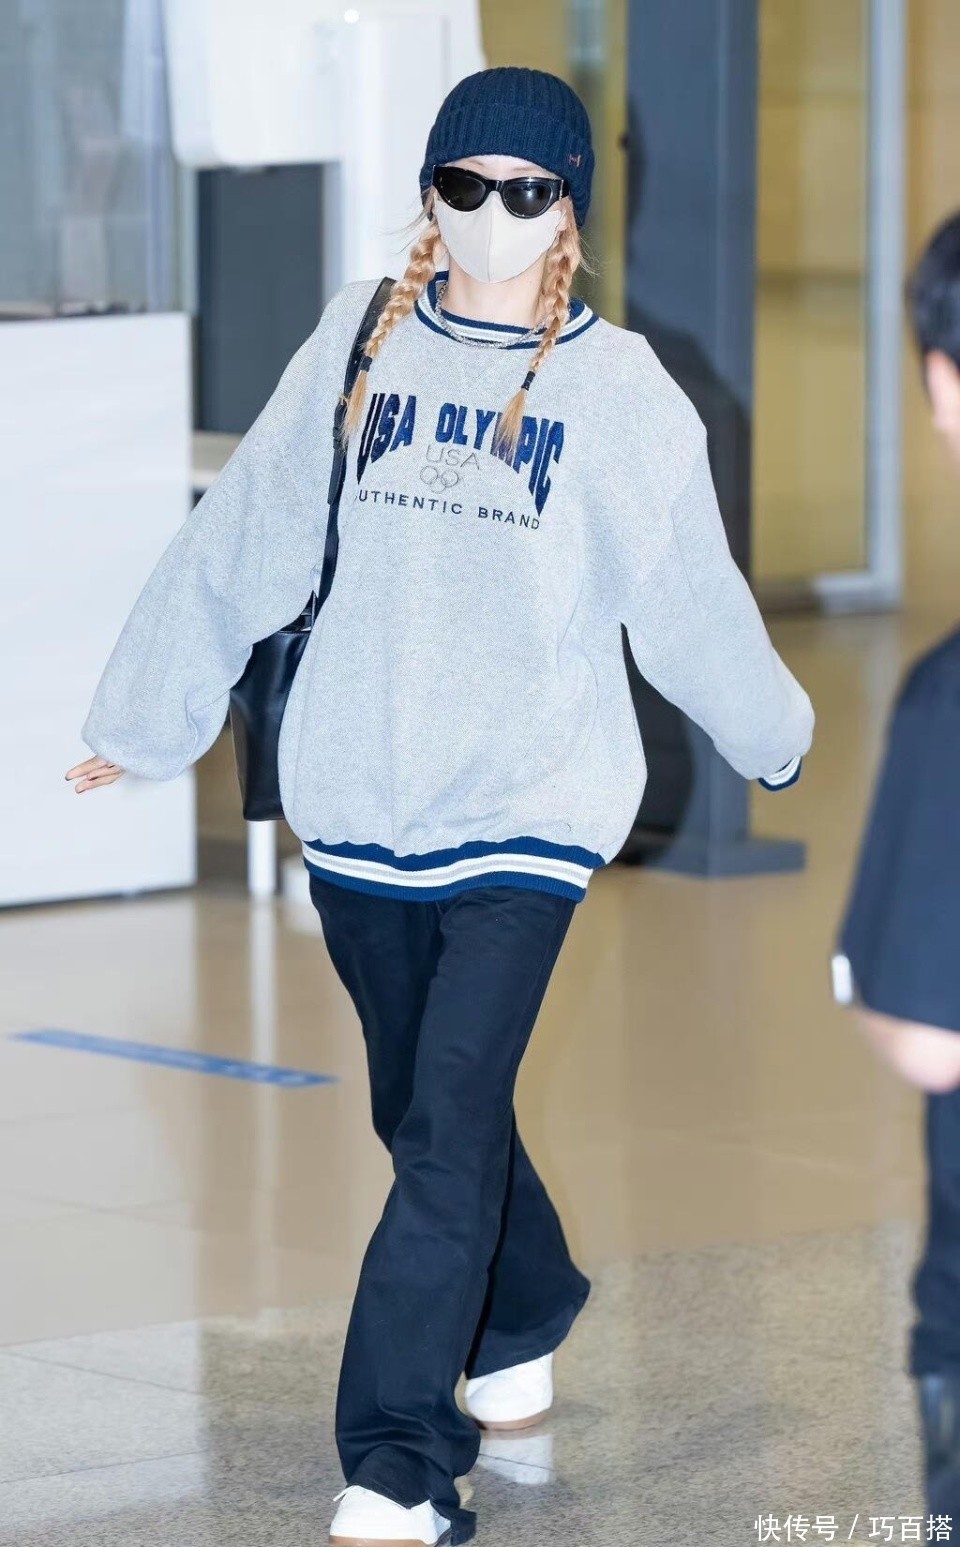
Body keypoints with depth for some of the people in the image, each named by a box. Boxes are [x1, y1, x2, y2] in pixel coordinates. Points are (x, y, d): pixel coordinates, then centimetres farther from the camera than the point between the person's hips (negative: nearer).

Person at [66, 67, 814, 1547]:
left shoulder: (620, 389, -2)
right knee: (421, 1114, 16)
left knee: (449, 1130, -14)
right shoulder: (362, 343, 5)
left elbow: (692, 605, 11)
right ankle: (523, 1326, 43)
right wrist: (144, 716, 17)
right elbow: (241, 545, 12)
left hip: (529, 811, -3)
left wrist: (776, 737, 20)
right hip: (356, 803, 4)